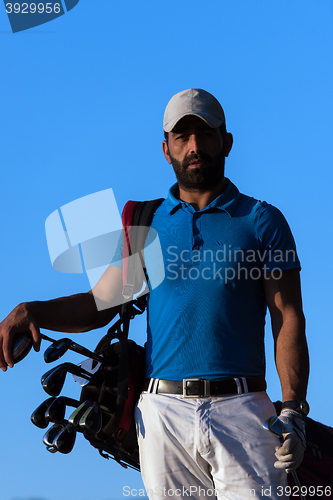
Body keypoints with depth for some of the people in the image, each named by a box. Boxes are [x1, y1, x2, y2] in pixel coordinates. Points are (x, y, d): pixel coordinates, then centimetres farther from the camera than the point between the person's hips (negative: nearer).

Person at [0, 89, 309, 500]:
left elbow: (288, 319, 3)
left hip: (241, 409, -2)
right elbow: (98, 304, 14)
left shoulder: (262, 220, 8)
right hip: (164, 412, 2)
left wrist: (292, 408, -10)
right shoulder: (147, 224, 17)